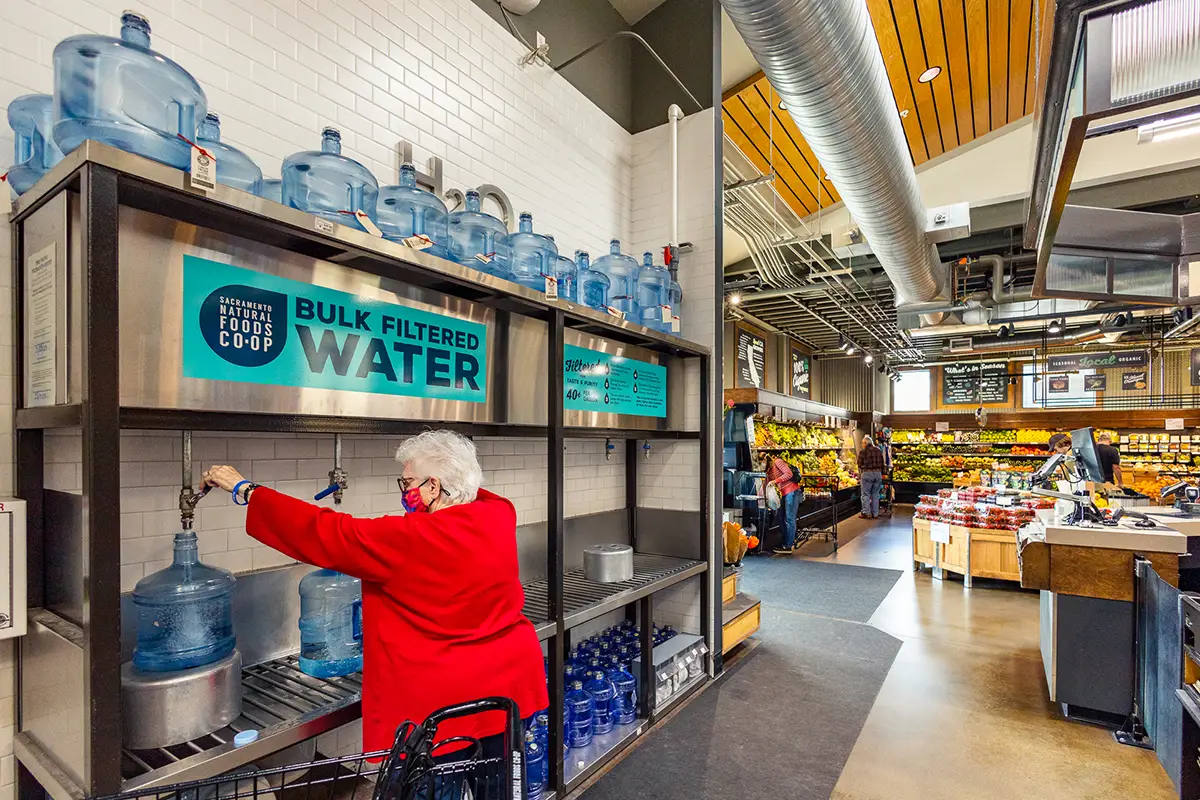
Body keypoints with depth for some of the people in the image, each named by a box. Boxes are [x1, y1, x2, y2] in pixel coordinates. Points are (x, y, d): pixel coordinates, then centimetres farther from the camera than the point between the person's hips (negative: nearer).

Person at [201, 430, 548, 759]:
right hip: (509, 681, 6)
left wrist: (244, 490, -6)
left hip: (442, 701, -6)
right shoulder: (500, 516, -6)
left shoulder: (407, 540, -23)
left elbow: (324, 535, -15)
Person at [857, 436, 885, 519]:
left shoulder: (862, 452, -7)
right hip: (878, 473, 5)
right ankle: (875, 513, 15)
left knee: (865, 494, 2)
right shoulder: (879, 451, 9)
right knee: (875, 494, 11)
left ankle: (866, 513, 3)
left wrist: (859, 477, 12)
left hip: (867, 473, -5)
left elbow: (860, 465, -1)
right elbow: (882, 464, 13)